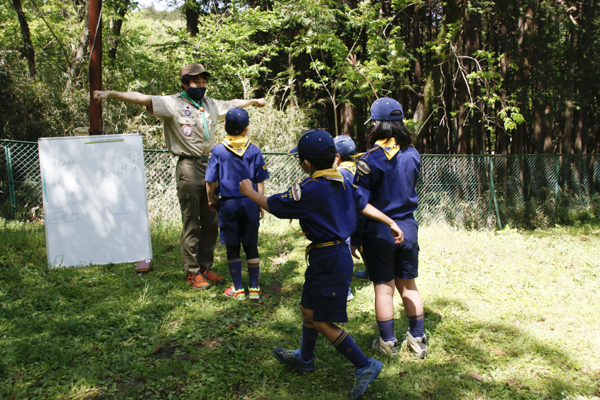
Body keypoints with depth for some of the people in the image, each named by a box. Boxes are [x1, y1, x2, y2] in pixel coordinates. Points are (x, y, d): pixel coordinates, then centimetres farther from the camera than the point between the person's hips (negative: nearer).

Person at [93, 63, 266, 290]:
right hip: (189, 168, -6)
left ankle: (205, 267, 22)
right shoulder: (173, 104, -4)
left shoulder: (211, 105, 16)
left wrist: (254, 101, 48)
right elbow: (142, 99, -16)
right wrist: (110, 93, -28)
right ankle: (192, 272, 8)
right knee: (191, 224, -2)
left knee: (210, 222, 10)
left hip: (210, 166, 6)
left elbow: (233, 104, 34)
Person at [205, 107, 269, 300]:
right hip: (250, 203, 2)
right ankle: (254, 288, 17)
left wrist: (211, 200, 12)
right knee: (251, 246, 11)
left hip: (228, 204, -1)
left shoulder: (218, 150, -6)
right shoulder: (254, 151, -2)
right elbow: (260, 182, 2)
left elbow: (210, 181, -5)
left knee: (232, 248, 8)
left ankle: (238, 289, 14)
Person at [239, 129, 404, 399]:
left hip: (330, 260, -10)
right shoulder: (341, 183, 4)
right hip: (338, 253, 10)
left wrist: (250, 193, 7)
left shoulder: (309, 191, -21)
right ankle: (305, 358, 42)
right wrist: (391, 223, 19)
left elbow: (274, 205, -11)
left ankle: (365, 366, 4)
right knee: (308, 308, 24)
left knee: (323, 322, -2)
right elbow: (363, 205, 10)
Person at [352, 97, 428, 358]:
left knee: (384, 287, 7)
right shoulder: (413, 155, 2)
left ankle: (388, 343, 17)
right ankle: (418, 340, 23)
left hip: (379, 230, -4)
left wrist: (354, 239, -7)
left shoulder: (369, 160, -14)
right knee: (408, 284, 15)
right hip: (408, 227, 5)